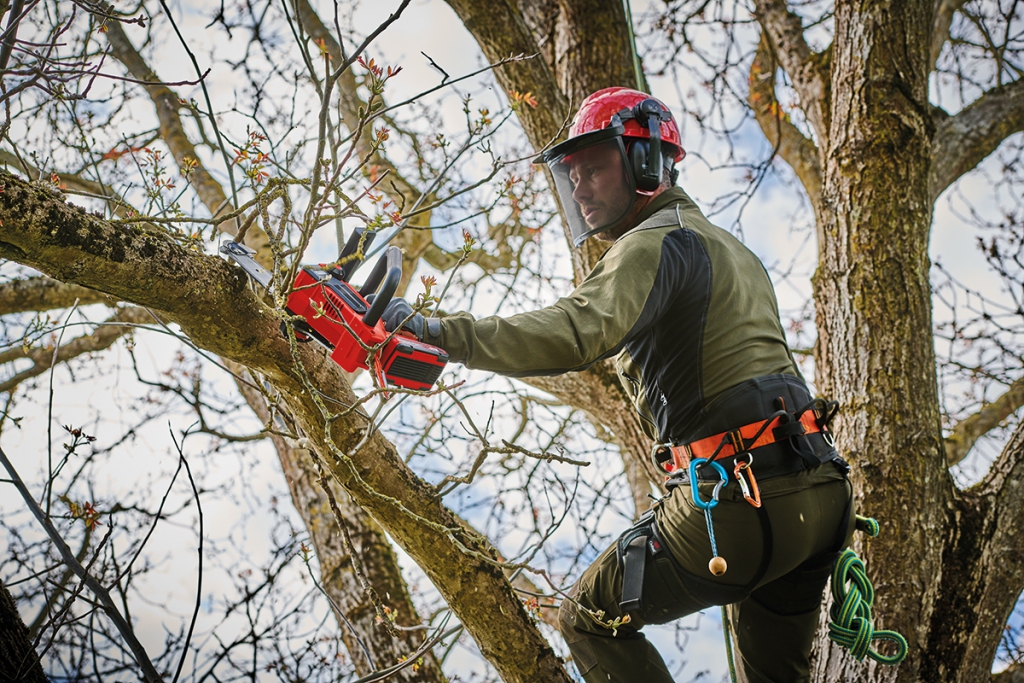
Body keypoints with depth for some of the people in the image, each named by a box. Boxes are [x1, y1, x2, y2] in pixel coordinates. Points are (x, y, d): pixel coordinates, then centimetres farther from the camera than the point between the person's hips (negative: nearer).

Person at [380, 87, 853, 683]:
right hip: (822, 497, 9)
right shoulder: (731, 249, 25)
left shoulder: (656, 243, -7)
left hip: (742, 503, -9)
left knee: (591, 618, 10)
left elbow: (577, 335, -26)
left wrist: (437, 332, -31)